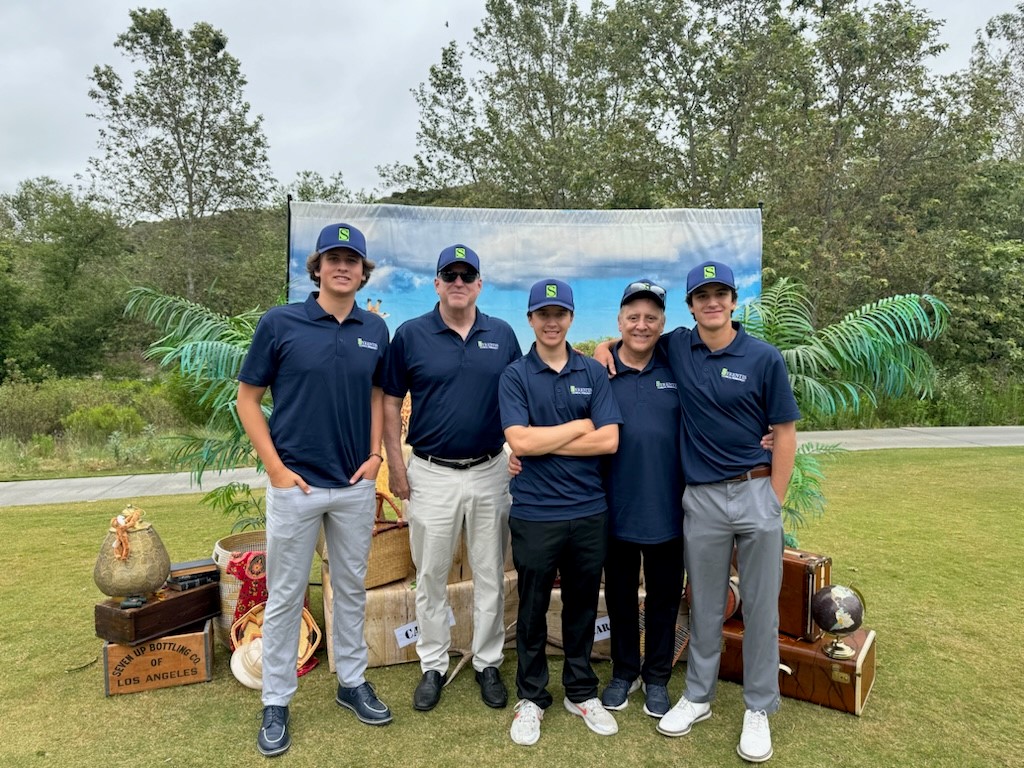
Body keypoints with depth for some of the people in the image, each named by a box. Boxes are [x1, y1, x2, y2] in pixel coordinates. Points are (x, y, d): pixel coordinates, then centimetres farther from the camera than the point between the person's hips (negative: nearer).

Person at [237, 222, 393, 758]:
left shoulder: (375, 330, 3)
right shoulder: (279, 323, -8)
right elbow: (248, 399, -4)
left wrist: (375, 454, 0)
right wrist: (275, 468, -10)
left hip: (356, 485, 3)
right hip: (296, 485, -3)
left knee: (351, 588, 16)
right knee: (285, 595, 9)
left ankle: (352, 682, 34)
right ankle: (276, 703, 25)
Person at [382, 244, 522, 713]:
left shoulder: (503, 335, 2)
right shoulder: (410, 335, -4)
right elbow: (390, 402, 0)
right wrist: (395, 465, -3)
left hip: (490, 472, 2)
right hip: (431, 474, -1)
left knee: (490, 576, 12)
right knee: (431, 576, 10)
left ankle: (489, 663, 29)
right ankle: (433, 666, 27)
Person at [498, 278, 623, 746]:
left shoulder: (593, 373, 3)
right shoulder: (515, 375, -3)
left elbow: (609, 440, -8)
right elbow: (519, 441, -15)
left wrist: (545, 443, -11)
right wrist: (579, 427, -8)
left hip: (589, 511, 2)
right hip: (534, 513, -2)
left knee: (582, 606, 16)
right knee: (533, 609, 12)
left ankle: (581, 692, 35)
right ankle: (531, 697, 30)